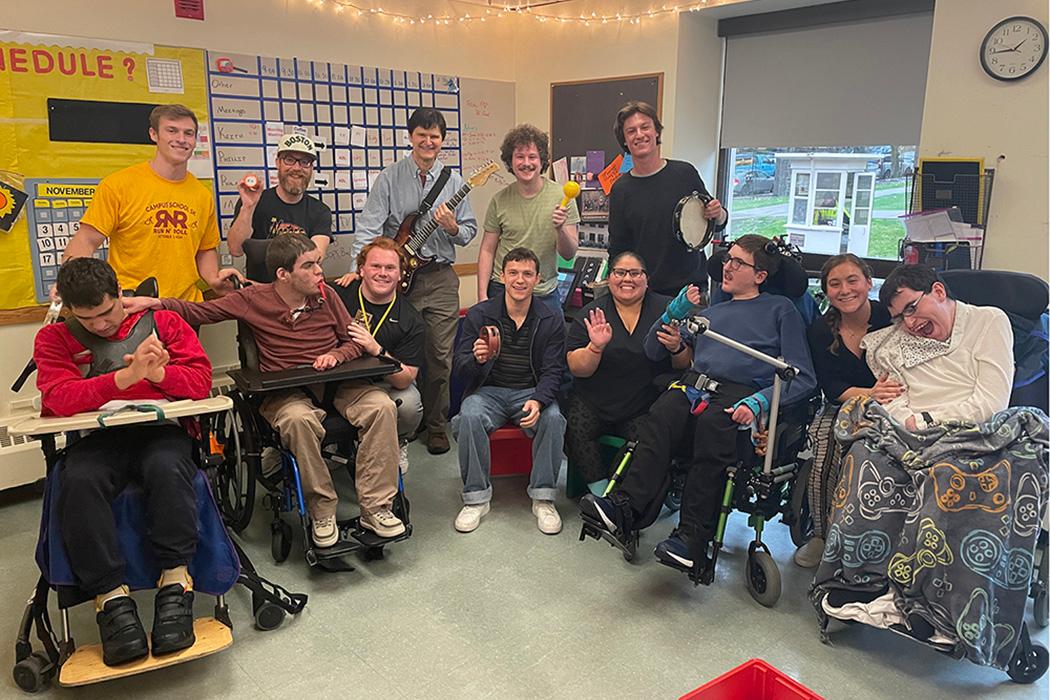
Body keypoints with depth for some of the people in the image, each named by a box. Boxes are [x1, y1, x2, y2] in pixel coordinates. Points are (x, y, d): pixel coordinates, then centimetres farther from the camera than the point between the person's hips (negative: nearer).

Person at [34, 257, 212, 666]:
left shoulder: (163, 322, 13)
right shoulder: (55, 338, 13)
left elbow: (201, 380, 3)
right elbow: (60, 400, -7)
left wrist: (156, 372, -18)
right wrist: (128, 375, -21)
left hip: (159, 431, -1)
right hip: (95, 439, 1)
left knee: (168, 467, -35)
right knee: (78, 480, -33)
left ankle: (175, 584, -25)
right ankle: (110, 597, -24)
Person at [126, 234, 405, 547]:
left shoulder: (326, 295, 5)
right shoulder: (253, 299, 1)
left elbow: (354, 341, 13)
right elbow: (199, 312, 4)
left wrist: (335, 356, -9)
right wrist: (155, 303, -12)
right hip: (285, 392, -2)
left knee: (382, 406, -25)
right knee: (299, 420, -38)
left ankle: (375, 507, -17)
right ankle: (322, 511, -18)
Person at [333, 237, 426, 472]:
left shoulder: (411, 322, -4)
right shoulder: (338, 294, -5)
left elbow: (405, 379, -12)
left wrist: (377, 351, -28)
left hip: (385, 384, 1)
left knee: (409, 404, -29)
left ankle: (397, 445, 8)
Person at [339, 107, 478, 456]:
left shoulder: (453, 181, 7)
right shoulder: (390, 178, 1)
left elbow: (470, 231, 11)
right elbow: (369, 226, -8)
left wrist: (453, 228, -12)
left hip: (440, 278, 1)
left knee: (440, 357, 3)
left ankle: (436, 426, 18)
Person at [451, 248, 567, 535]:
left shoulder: (551, 320, 2)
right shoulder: (478, 314, 0)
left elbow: (552, 372, -1)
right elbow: (459, 369, -3)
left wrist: (537, 400, -24)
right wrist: (477, 360, -28)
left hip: (531, 392, 1)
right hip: (488, 391, 0)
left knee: (553, 418, -30)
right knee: (469, 416, -32)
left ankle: (543, 498, -14)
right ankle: (476, 497, -16)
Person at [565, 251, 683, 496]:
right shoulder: (591, 314, 4)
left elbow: (686, 364, 6)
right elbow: (576, 368, -2)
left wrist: (677, 348, -16)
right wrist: (596, 347, -21)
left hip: (646, 407, -1)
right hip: (593, 402, 1)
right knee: (575, 430, -25)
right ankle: (601, 492, -10)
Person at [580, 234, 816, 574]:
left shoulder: (780, 310, 19)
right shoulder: (711, 312, 33)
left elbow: (802, 377, 7)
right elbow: (654, 351, 31)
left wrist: (760, 401, -11)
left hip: (739, 395, -4)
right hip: (693, 385, 4)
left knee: (712, 423, -36)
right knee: (662, 415, -30)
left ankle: (692, 538, -36)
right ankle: (626, 506, -42)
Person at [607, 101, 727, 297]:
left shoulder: (685, 173, 0)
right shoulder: (620, 190, 0)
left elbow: (717, 225, 11)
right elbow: (617, 250, 5)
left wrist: (719, 214, -9)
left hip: (691, 287, 1)